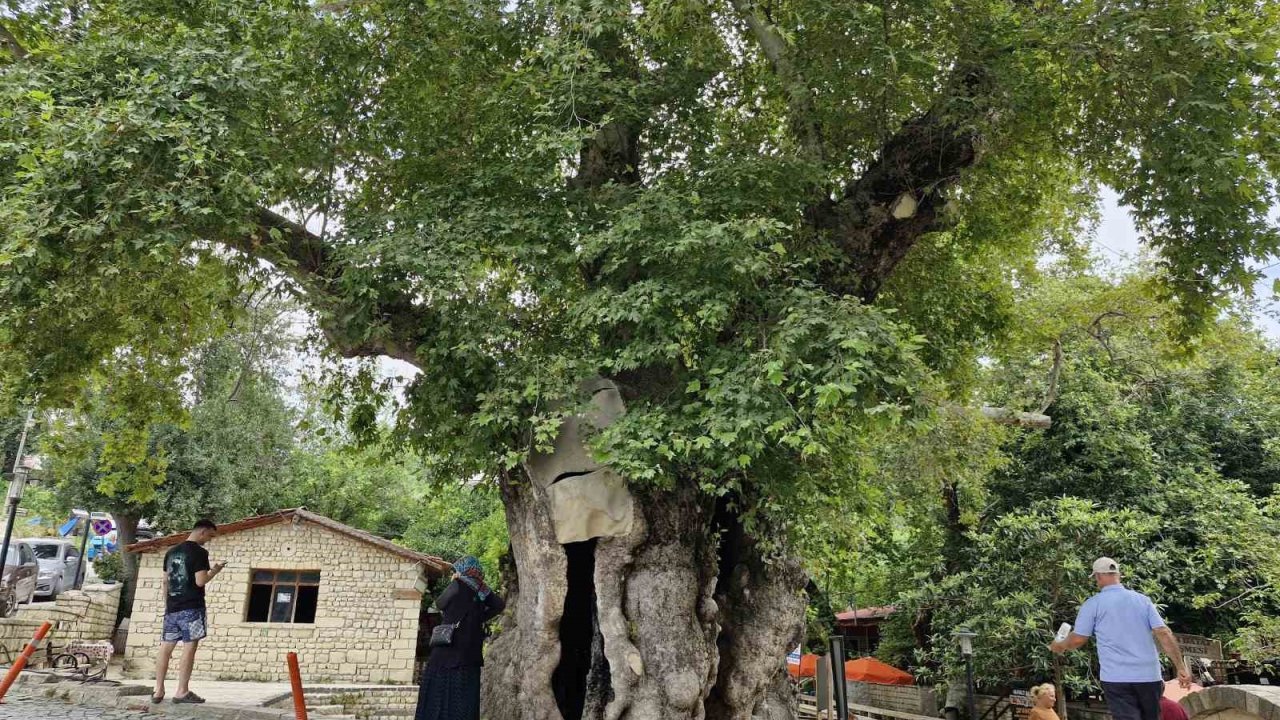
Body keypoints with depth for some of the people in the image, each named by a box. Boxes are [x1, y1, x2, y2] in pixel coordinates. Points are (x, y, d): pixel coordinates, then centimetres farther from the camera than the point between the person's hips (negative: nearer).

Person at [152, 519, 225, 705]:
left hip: (172, 608, 8)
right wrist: (214, 571, 0)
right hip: (192, 608, -8)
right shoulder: (199, 552, -10)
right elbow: (200, 581, -17)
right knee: (189, 648, -4)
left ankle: (158, 691, 12)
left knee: (165, 648, 9)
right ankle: (182, 692, -5)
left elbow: (164, 581, 19)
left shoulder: (171, 552, 15)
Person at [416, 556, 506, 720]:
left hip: (449, 649, -6)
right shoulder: (481, 590, 9)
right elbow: (500, 605, 6)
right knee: (465, 696, 6)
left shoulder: (458, 585, -6)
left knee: (439, 692, -2)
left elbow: (440, 604, 5)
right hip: (470, 652, 6)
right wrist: (480, 618, 10)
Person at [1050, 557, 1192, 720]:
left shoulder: (1093, 604, -1)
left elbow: (1078, 639, -1)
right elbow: (1164, 633, 0)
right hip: (1149, 675, 4)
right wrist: (1181, 667, 2)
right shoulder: (1143, 600, 9)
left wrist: (1060, 646, 19)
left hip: (1117, 678, -4)